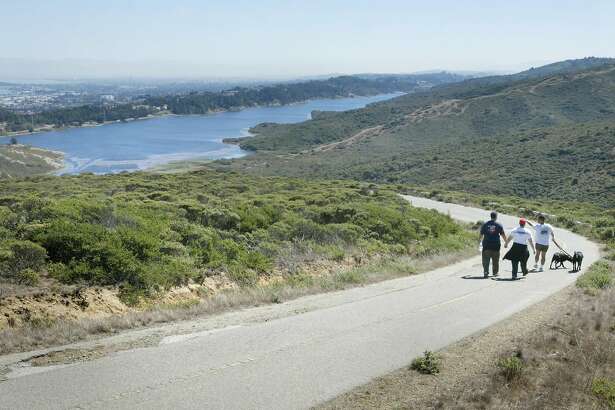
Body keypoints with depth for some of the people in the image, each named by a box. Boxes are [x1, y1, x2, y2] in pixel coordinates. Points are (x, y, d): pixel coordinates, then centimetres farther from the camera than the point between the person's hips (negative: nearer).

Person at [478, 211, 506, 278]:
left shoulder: (485, 224, 2)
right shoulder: (499, 225, -1)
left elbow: (481, 235, 5)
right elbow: (503, 235, 3)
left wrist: (479, 243, 17)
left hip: (486, 245, 0)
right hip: (496, 245, 0)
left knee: (486, 260, 0)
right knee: (495, 260, 13)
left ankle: (486, 272, -13)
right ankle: (495, 272, 21)